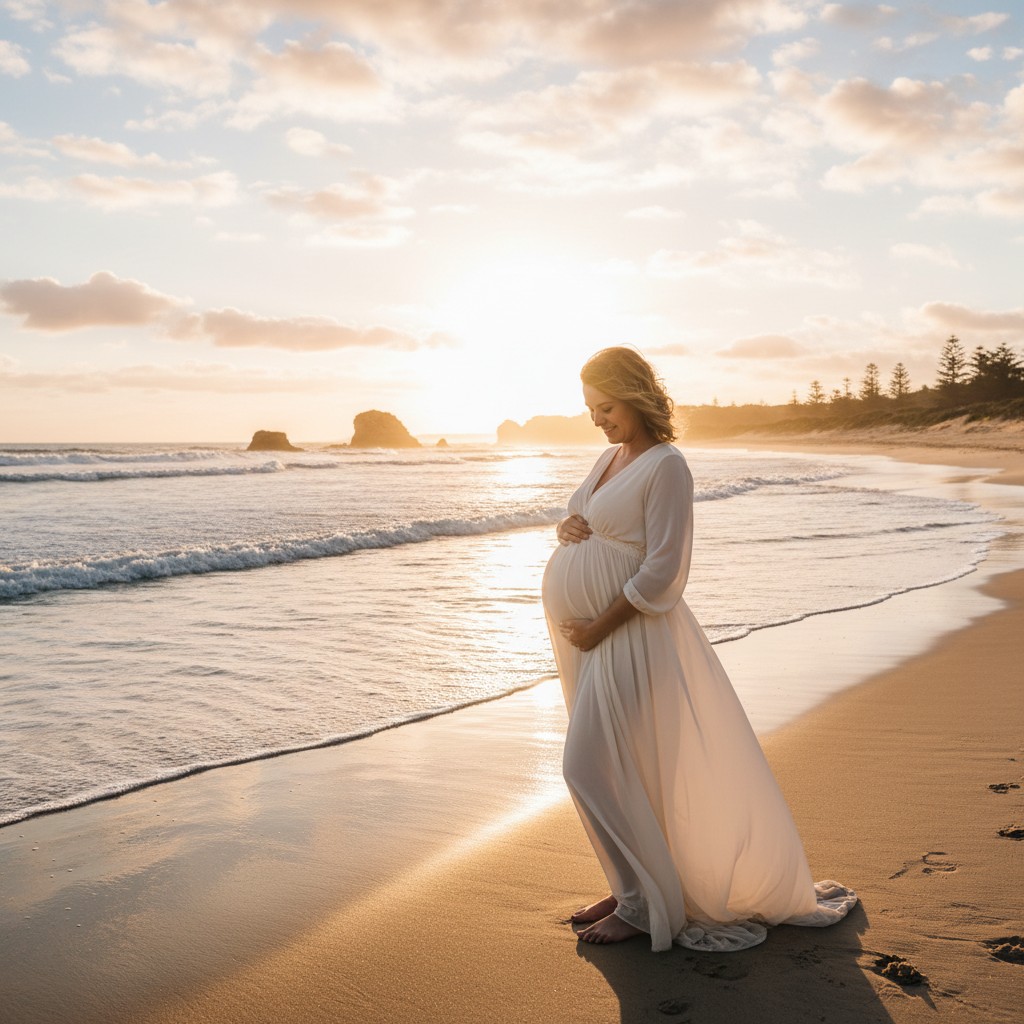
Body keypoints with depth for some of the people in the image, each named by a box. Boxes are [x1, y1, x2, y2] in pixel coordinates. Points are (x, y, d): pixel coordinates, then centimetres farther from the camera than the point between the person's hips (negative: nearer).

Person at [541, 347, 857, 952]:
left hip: (629, 632, -8)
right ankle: (634, 886, 26)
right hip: (590, 634, 8)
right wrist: (567, 528, -1)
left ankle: (644, 904, 7)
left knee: (592, 765, -7)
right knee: (621, 769, 14)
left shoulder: (665, 466, -14)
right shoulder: (611, 457, 12)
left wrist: (598, 628, -18)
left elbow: (663, 572, -19)